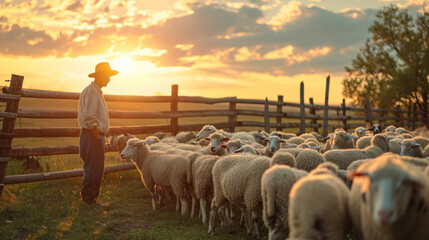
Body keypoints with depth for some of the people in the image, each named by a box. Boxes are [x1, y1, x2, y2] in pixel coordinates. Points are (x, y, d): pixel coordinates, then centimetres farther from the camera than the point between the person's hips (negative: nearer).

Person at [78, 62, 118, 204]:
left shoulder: (97, 91, 19)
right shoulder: (91, 92, -15)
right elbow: (89, 118, -22)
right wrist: (98, 138, -18)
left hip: (97, 135, 11)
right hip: (92, 135, -11)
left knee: (96, 170, 14)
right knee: (93, 170, -6)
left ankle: (91, 198, 21)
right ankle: (89, 199, 0)